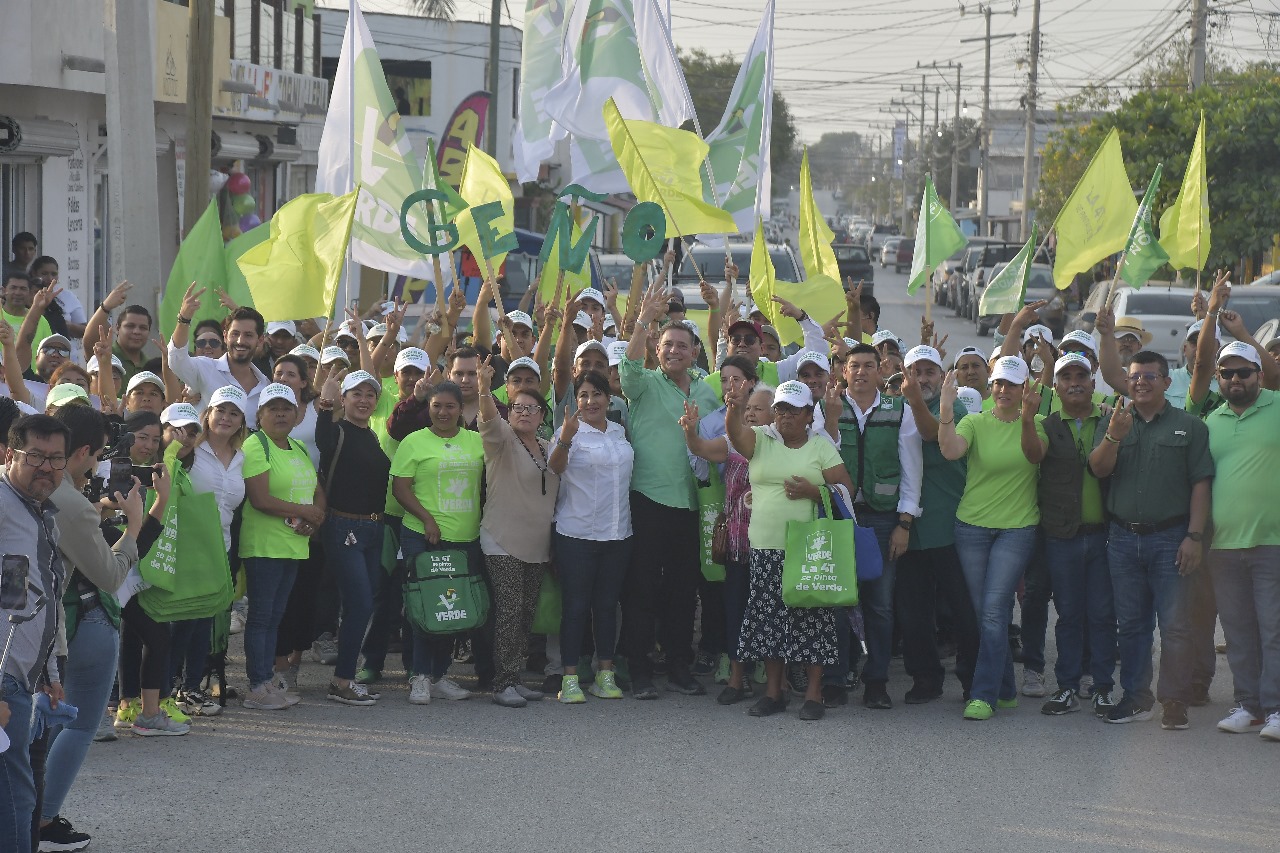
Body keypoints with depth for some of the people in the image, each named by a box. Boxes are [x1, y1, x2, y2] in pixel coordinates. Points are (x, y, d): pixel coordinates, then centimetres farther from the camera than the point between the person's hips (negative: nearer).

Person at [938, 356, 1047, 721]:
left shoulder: (1035, 425, 2)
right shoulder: (975, 423, 3)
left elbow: (1035, 455, -19)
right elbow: (950, 450, -16)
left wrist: (1027, 419, -36)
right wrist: (946, 409, -29)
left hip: (1017, 528, -2)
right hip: (972, 526, 2)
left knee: (994, 610, -11)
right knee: (983, 611, 7)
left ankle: (984, 695, -7)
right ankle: (1005, 688, 21)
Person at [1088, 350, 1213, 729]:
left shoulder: (1189, 427, 3)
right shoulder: (1112, 423, 11)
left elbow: (1200, 484, -2)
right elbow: (1099, 469, -1)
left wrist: (1194, 536, -10)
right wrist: (1114, 436, -20)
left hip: (1170, 537, -3)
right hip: (1123, 538, 3)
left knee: (1174, 624, -4)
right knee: (1130, 623, 8)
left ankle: (1174, 702, -2)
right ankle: (1136, 698, 16)